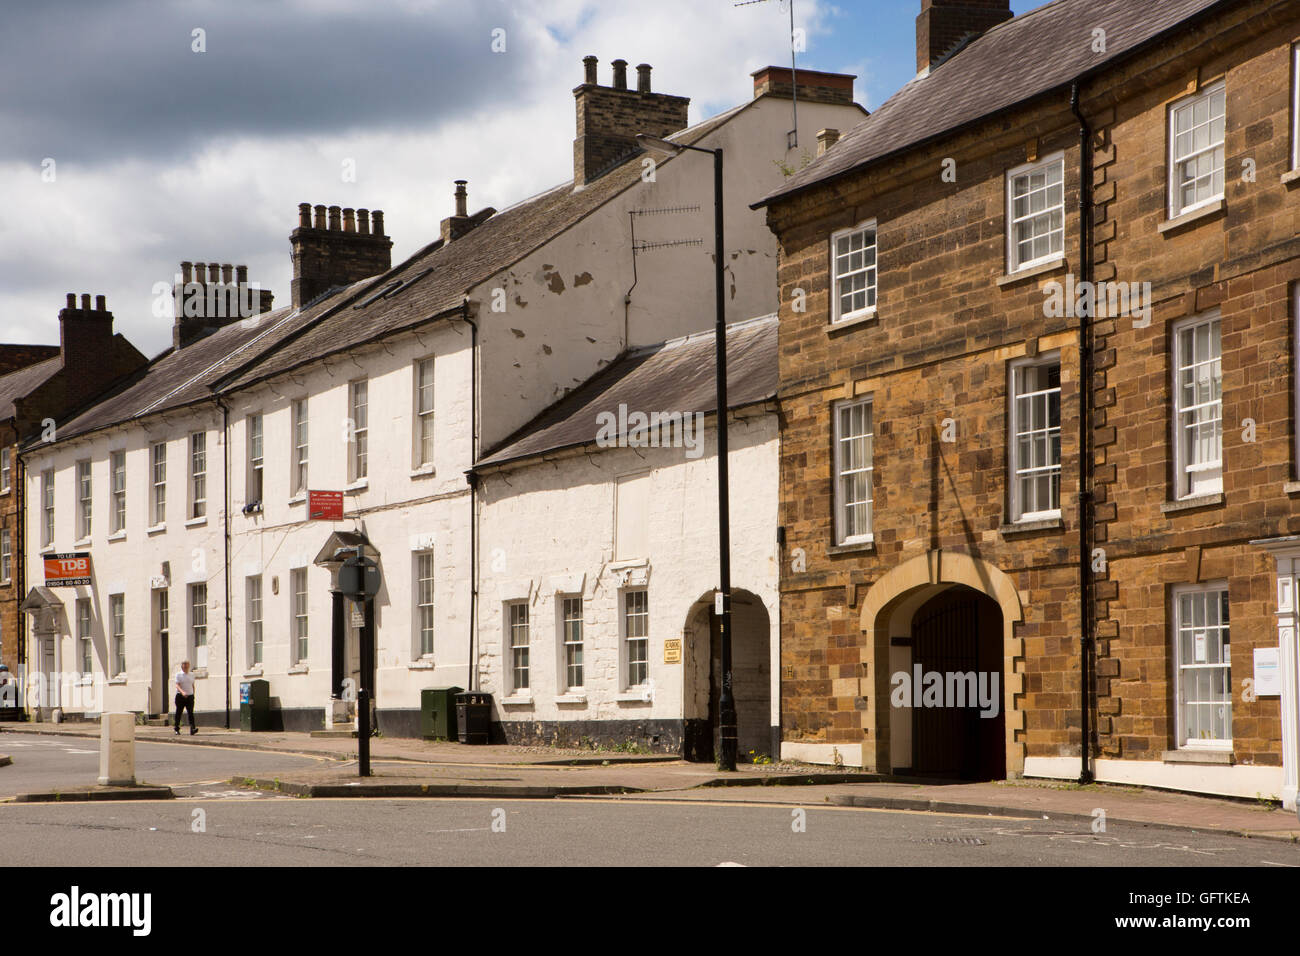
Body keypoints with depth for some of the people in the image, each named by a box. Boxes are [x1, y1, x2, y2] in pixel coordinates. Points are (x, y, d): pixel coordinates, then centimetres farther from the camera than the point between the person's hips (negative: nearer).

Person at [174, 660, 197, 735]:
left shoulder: (191, 675, 12)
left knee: (191, 713, -11)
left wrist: (193, 695, 17)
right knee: (178, 713, 6)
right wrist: (182, 692, -28)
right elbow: (177, 685, -12)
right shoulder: (178, 674, -1)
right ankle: (177, 729, 20)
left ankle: (192, 729, -22)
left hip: (190, 696, 2)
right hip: (180, 696, -2)